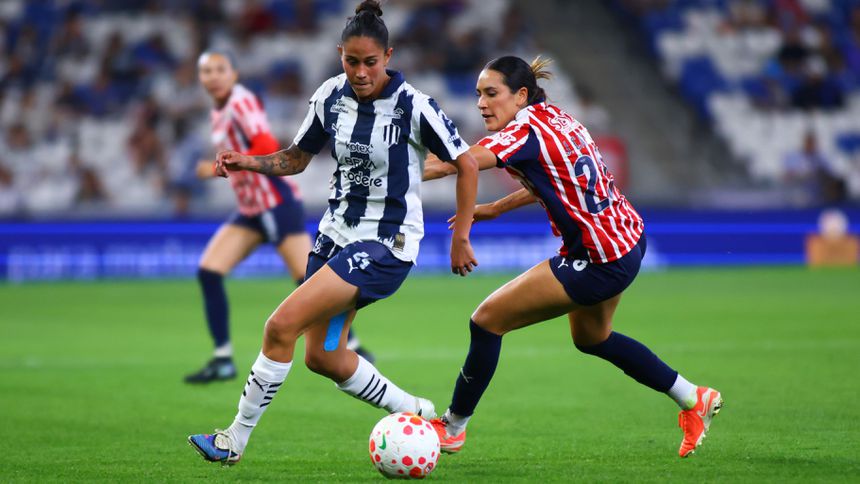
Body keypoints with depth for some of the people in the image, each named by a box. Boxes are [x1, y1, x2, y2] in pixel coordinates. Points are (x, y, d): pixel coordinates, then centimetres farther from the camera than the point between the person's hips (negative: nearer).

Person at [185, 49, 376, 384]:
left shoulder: (241, 102, -14)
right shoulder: (219, 112, 12)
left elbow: (267, 148, -27)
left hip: (276, 202, -9)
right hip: (250, 209, 9)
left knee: (308, 280, -10)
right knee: (208, 272, -2)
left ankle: (352, 349, 3)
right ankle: (223, 360, 2)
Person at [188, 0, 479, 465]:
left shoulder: (412, 105, -18)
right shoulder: (331, 95, -1)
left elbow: (466, 164, -9)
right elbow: (297, 158, 12)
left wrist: (460, 239, -6)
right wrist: (249, 162, -7)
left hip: (386, 244, -7)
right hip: (336, 230, 7)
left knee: (282, 325, -17)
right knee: (322, 357, 10)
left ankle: (235, 440, -5)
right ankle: (415, 412, 29)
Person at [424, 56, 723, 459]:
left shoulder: (526, 133, -21)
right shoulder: (553, 117, 6)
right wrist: (497, 208, 18)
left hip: (601, 263, -10)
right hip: (627, 237, 10)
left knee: (487, 320, -6)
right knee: (591, 338, 32)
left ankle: (452, 427, 7)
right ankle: (694, 399, 40)